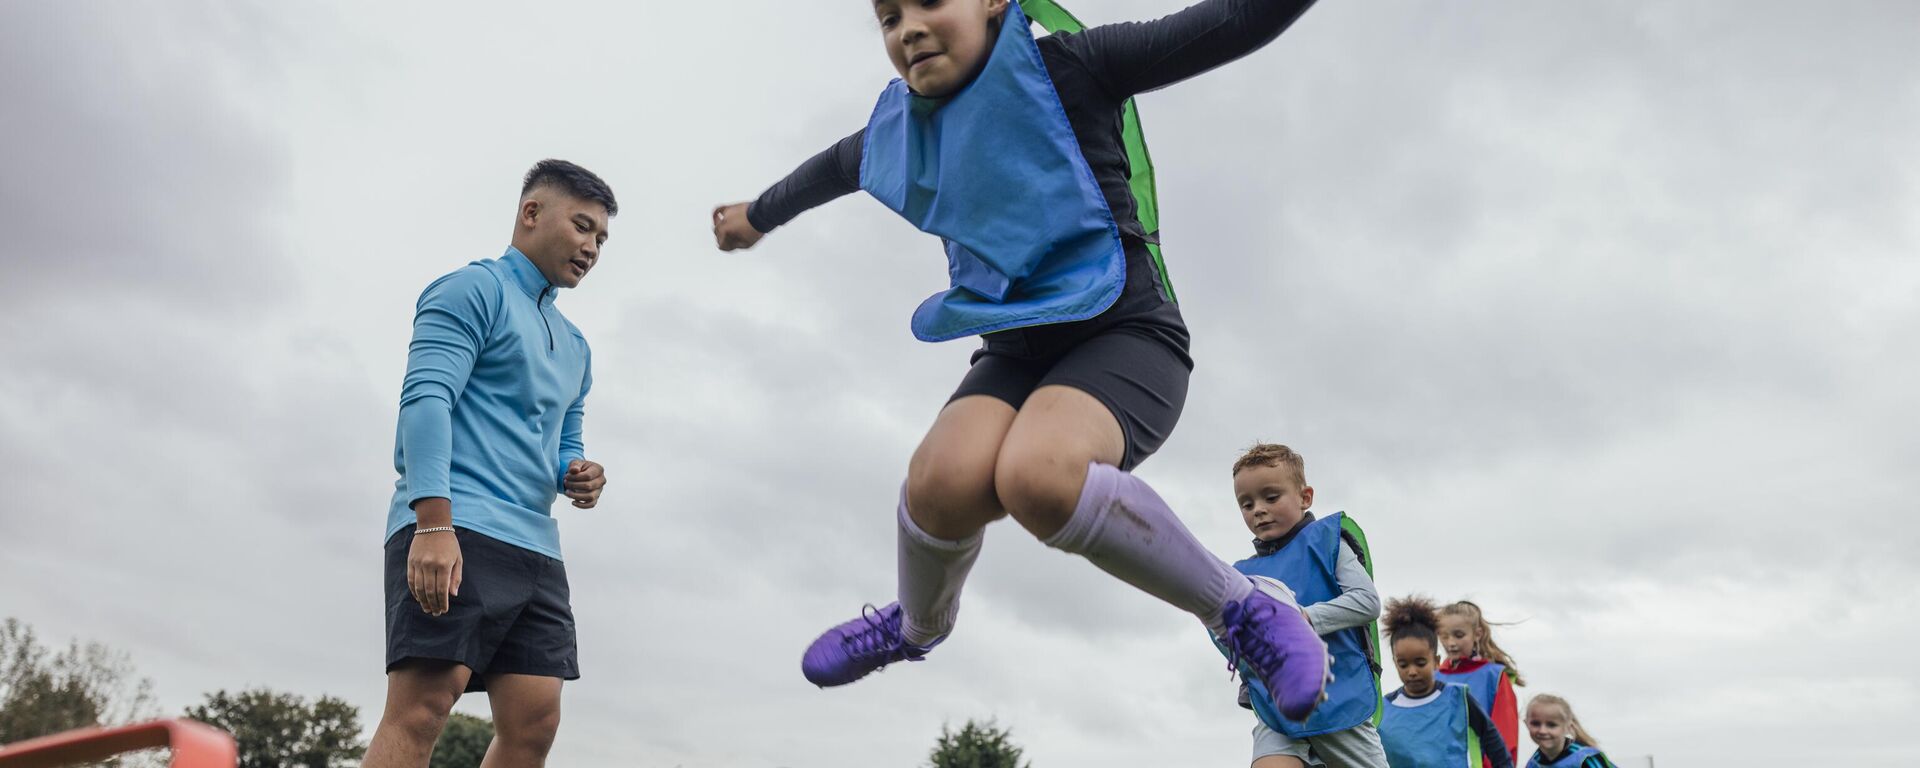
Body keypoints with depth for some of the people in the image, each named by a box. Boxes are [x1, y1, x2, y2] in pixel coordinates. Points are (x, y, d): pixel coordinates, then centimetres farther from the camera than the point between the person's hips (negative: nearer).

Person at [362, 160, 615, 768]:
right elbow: (425, 399, -11)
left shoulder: (575, 347, 27)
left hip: (535, 549, 8)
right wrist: (434, 524, -23)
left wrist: (576, 473, 5)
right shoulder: (474, 290, 2)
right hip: (455, 533, -8)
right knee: (422, 706, -16)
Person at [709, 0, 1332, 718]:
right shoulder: (898, 129, 11)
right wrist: (759, 214, 50)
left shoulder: (1063, 66, -6)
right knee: (944, 479, -26)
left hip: (1125, 333, -5)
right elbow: (829, 171, 33)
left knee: (1037, 474, -36)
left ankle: (1240, 611, -15)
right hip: (1017, 349, 5)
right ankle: (917, 628, 9)